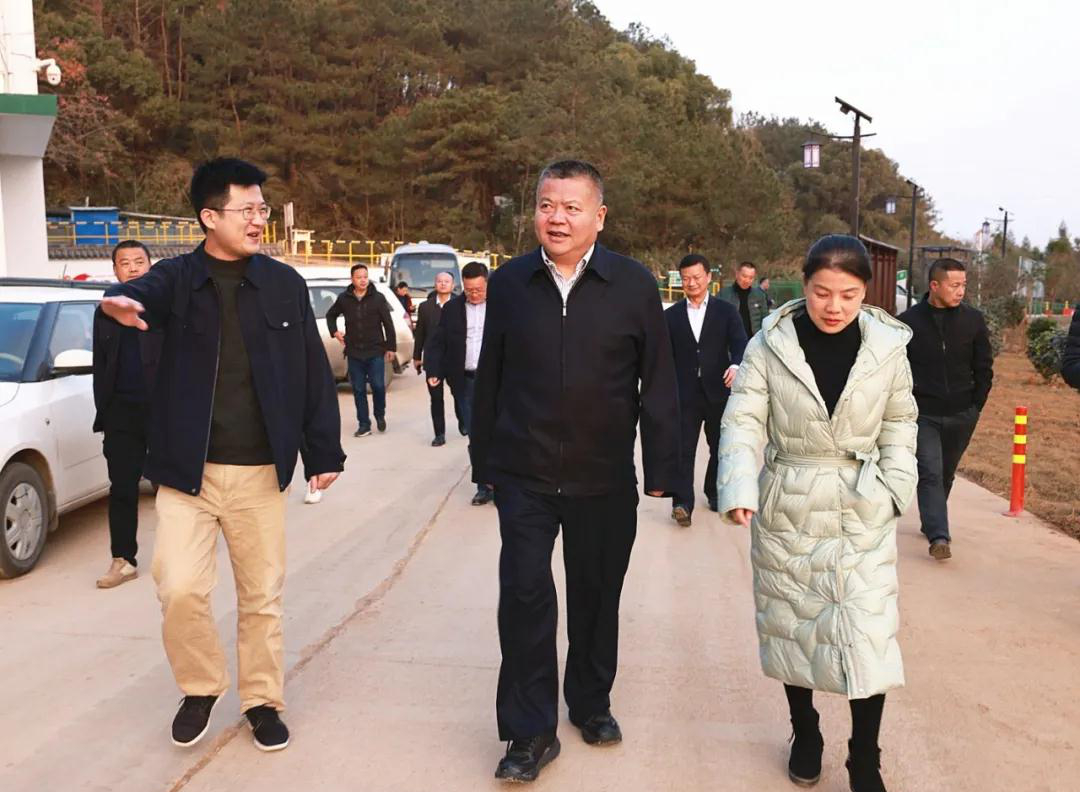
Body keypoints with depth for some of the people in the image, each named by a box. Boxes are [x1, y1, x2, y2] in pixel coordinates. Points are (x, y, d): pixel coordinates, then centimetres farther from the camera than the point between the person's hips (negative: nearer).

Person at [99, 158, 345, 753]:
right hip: (187, 471, -1)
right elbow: (148, 291, -25)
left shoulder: (284, 283, 3)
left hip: (260, 471, 1)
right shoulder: (178, 277, 0)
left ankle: (262, 701, 29)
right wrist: (121, 302, -49)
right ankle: (200, 687, 22)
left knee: (262, 594, 9)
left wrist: (323, 452, 2)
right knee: (180, 590, -7)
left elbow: (313, 373, 4)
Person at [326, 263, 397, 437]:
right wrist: (335, 332, 7)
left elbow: (388, 324, 0)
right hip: (354, 352, 2)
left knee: (378, 385, -6)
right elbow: (330, 315, 21)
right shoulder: (344, 298, 3)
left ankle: (380, 415, 20)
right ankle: (364, 424, 12)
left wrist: (391, 347, -2)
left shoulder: (378, 298, -3)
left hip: (375, 351, -2)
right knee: (358, 389, 4)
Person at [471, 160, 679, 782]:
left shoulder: (635, 285, -4)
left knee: (597, 596, 14)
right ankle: (531, 732, 11)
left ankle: (592, 703, 36)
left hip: (605, 479, 0)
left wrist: (661, 469, -3)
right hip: (524, 474, 0)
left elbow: (658, 384, -3)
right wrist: (485, 460, 8)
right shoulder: (509, 283, 1)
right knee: (525, 594, -3)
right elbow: (490, 379, 6)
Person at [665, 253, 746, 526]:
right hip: (685, 395, 0)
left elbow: (740, 342, -7)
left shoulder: (726, 311, 4)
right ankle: (682, 503, -3)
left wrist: (736, 364, -29)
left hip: (718, 393, 1)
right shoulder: (671, 315, 7)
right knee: (683, 449, -5)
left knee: (720, 447, 14)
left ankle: (715, 493, 32)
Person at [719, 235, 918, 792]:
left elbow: (899, 422, 8)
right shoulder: (770, 345, -9)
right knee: (791, 627, 14)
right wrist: (739, 487, -28)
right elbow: (743, 421, -13)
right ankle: (805, 735, 38)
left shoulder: (887, 347, -5)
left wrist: (894, 488, -2)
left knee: (868, 637, -3)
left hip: (863, 514, 0)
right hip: (787, 511, 0)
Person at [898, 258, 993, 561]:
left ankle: (931, 523, 33)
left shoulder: (973, 319, 2)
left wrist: (976, 405, 3)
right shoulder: (909, 320, -5)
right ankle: (939, 536, -14)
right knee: (930, 473, -10)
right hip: (923, 414, -3)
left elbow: (984, 366, 7)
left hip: (962, 415, 3)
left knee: (945, 474, 15)